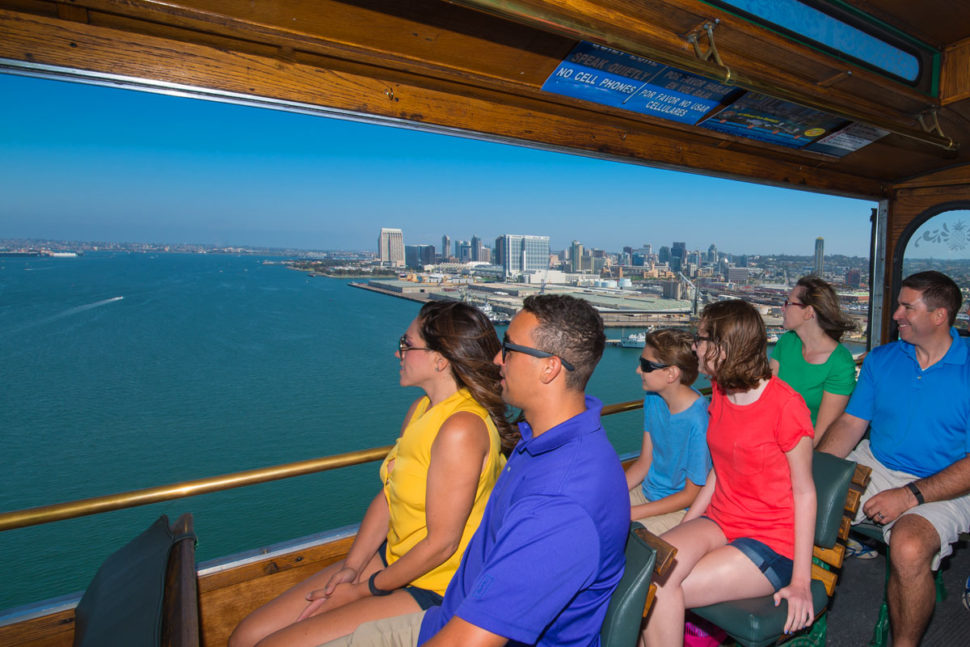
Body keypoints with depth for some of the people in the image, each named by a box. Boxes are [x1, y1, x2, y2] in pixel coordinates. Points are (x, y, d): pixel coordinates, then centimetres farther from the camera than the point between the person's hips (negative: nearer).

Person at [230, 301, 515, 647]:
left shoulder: (461, 428, -26)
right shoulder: (422, 409, 3)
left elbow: (441, 543, -22)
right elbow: (388, 494, 8)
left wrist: (366, 589, -10)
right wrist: (352, 565, -2)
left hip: (433, 590, -8)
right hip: (394, 559, 8)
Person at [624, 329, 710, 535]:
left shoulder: (699, 420, -27)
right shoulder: (653, 400, -2)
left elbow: (692, 495, -18)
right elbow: (645, 461, 5)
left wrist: (629, 513, -19)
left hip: (681, 510, -7)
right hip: (647, 492, 7)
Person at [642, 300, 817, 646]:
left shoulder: (785, 404, -14)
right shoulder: (721, 393, 10)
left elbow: (804, 492, -10)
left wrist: (801, 581, -10)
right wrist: (681, 529, 9)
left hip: (770, 543, -6)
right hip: (719, 522, 6)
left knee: (660, 588, -22)